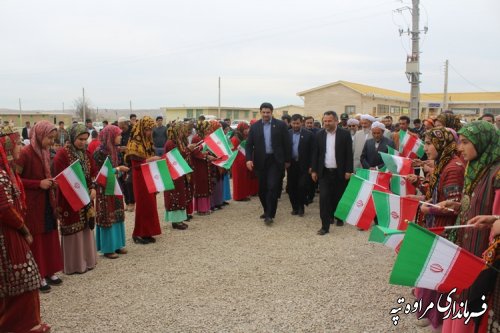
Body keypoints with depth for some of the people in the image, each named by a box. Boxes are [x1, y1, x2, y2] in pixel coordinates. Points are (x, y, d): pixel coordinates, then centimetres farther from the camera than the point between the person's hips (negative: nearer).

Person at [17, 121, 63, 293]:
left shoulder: (45, 152, 7)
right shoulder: (25, 153, -17)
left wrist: (51, 182, 1)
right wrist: (38, 184, -20)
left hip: (47, 203, 8)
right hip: (32, 205, -8)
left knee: (50, 237, 13)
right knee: (36, 240, 2)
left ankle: (49, 272, 25)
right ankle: (38, 276, 14)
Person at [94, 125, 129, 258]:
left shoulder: (114, 150, 7)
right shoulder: (100, 152, -16)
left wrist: (122, 170, 1)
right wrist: (118, 169, -15)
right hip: (104, 189, -8)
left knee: (117, 215, 12)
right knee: (107, 217, -1)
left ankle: (116, 244, 22)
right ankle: (107, 248, 9)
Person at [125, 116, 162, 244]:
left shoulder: (148, 142, 11)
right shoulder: (134, 144, -12)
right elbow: (135, 164, -18)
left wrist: (156, 160, 4)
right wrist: (150, 160, -25)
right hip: (140, 178, -8)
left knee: (150, 204, 9)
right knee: (143, 205, -4)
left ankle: (147, 233, 16)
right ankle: (139, 234, 6)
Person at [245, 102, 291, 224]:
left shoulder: (281, 125, 0)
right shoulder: (254, 126, 5)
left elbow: (286, 143, 2)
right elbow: (249, 144, 3)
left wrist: (287, 160, 1)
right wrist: (249, 159, -12)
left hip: (275, 160, -3)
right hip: (261, 161, 3)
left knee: (272, 187, -9)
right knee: (262, 188, 9)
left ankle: (269, 214, -4)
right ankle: (267, 211, 27)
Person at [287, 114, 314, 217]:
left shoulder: (308, 134, -3)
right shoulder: (287, 134, 3)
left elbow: (312, 151, -3)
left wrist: (311, 166, -7)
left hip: (303, 165, -2)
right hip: (291, 164, 2)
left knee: (302, 187, -4)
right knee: (291, 187, 5)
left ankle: (301, 207, 12)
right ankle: (295, 207, 19)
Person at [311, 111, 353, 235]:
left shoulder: (345, 134, -3)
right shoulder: (319, 135, 4)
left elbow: (349, 154, -5)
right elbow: (315, 153, 7)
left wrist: (348, 171, -9)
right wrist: (314, 170, 3)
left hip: (340, 172, -1)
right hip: (324, 172, 1)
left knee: (339, 197, 10)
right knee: (324, 198, -6)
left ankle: (339, 218, 34)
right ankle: (325, 226, -3)